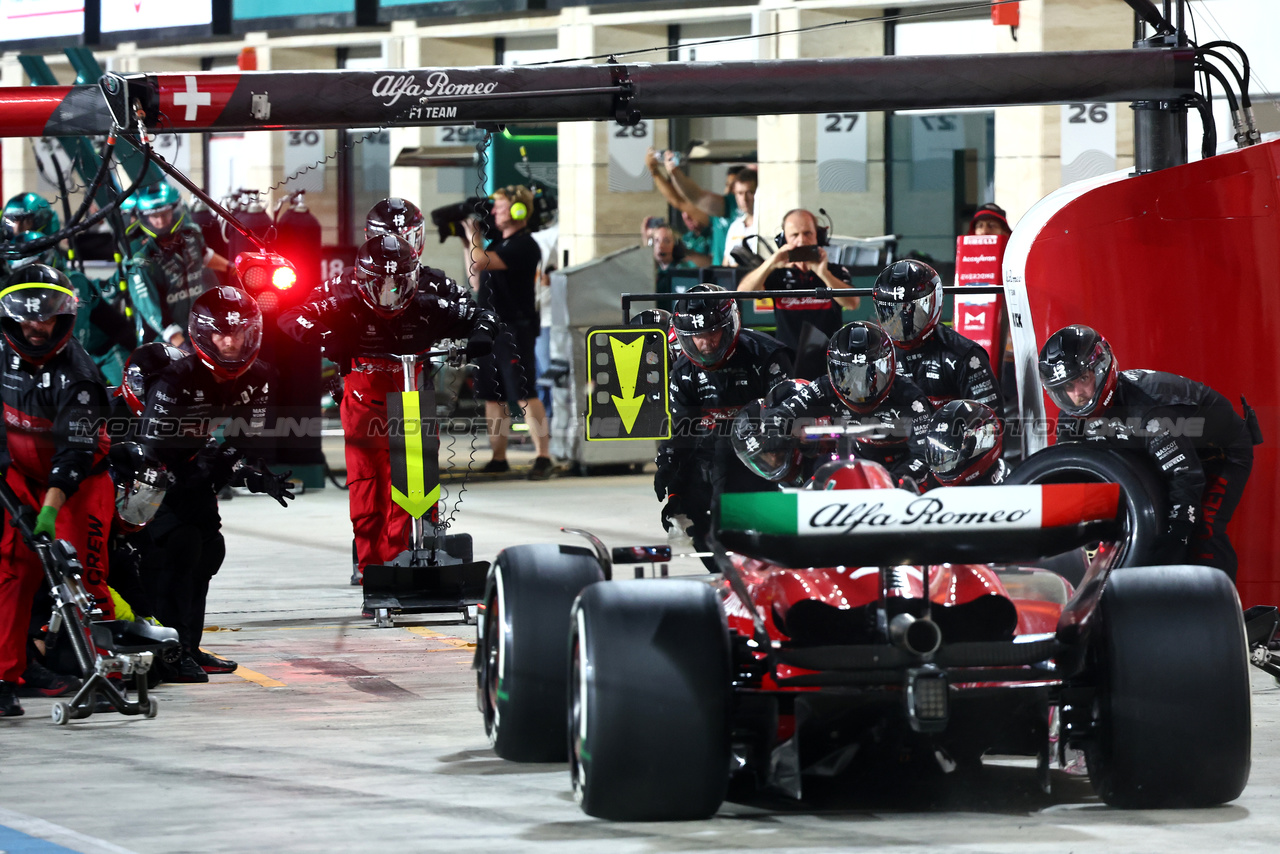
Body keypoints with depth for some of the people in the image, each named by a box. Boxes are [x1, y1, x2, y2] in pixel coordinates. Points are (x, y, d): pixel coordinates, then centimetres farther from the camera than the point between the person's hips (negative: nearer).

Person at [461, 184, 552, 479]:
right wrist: (469, 242, 14)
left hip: (515, 330, -9)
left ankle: (543, 457, -14)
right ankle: (498, 459, 16)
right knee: (492, 397, 10)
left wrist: (473, 235, -5)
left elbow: (479, 263, -23)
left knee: (525, 396, -13)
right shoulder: (499, 244, 17)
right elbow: (476, 281, 21)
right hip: (491, 330, 9)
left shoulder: (523, 246, -12)